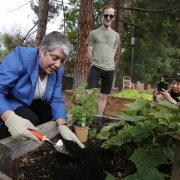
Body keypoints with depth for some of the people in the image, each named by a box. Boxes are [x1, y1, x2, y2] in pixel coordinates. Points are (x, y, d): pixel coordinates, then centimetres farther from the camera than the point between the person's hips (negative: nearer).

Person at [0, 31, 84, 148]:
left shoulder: (58, 70, -9)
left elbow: (57, 100, -10)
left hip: (29, 106, 6)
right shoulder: (21, 56, -26)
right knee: (31, 119, -30)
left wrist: (63, 126, -26)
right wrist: (11, 119, -50)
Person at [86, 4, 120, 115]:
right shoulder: (94, 33, 8)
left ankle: (99, 116, 18)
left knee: (104, 96, 7)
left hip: (109, 69, 3)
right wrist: (96, 64, 4)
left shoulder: (116, 35, 16)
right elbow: (89, 54, 5)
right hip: (96, 68, -3)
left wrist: (108, 64, 6)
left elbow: (113, 54, 15)